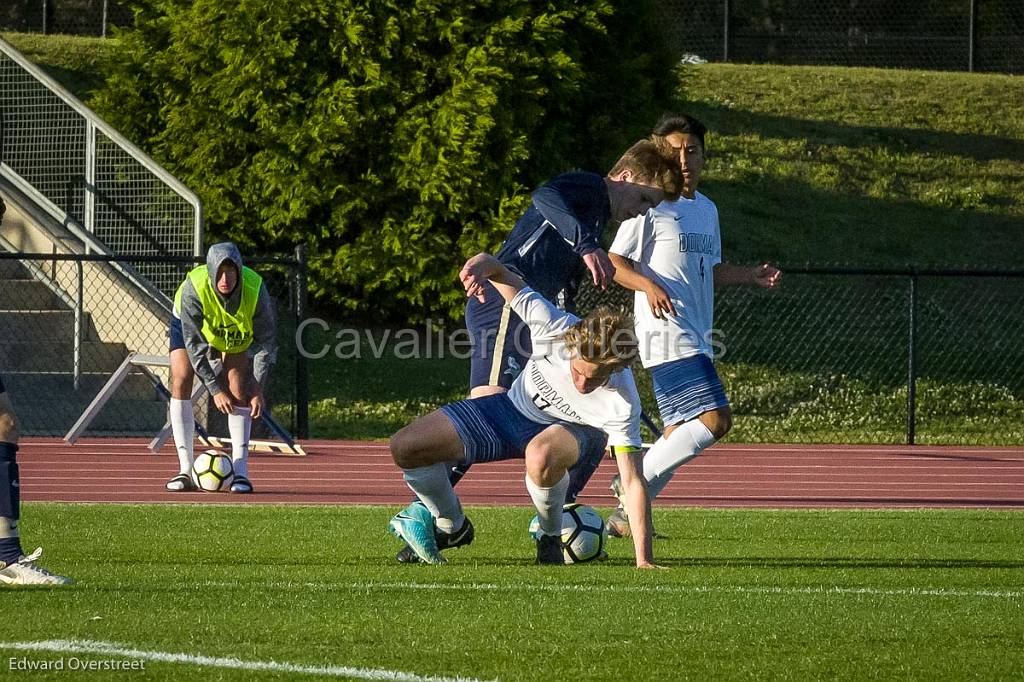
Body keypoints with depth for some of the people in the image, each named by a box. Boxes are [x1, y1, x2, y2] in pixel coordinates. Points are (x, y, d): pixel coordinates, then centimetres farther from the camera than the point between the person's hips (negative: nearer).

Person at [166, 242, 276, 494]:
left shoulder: (255, 290, -36)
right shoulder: (194, 289, -41)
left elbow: (266, 341, -25)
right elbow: (194, 343, -35)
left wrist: (257, 388, -31)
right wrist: (215, 389, -37)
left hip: (239, 330, 1)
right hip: (189, 322, -1)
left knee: (238, 386, -16)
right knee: (180, 380, -16)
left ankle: (240, 471, -15)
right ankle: (186, 470, -13)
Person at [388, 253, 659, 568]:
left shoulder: (622, 403, -35)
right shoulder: (556, 326, -32)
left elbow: (633, 482, -31)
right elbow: (501, 275, -19)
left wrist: (644, 561, -35)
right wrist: (484, 264, -45)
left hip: (567, 429, -3)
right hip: (513, 408, 3)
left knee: (542, 455, -43)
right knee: (405, 446, -11)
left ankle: (550, 538, -11)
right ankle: (451, 527, 17)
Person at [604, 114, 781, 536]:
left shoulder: (707, 209, 18)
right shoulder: (652, 207, -7)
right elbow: (615, 263, -8)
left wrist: (752, 276, 15)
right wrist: (648, 285, -25)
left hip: (696, 338, 9)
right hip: (667, 335, -9)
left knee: (681, 432, 8)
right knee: (714, 419, -20)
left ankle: (625, 515, 16)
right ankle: (636, 484, -12)